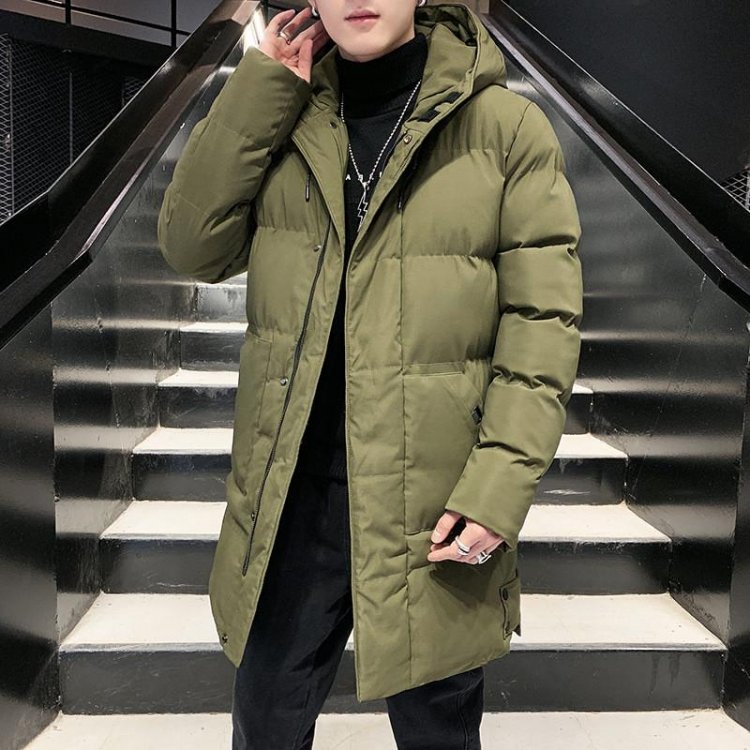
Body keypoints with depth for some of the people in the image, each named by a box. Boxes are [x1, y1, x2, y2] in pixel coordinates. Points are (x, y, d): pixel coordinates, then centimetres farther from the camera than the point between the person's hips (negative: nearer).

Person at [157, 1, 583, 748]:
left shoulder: (507, 126, -5)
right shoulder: (283, 116, 8)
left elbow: (543, 317, -8)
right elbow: (193, 246, -2)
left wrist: (500, 483, -16)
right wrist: (261, 87, -5)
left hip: (431, 504, -3)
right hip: (289, 493, 4)